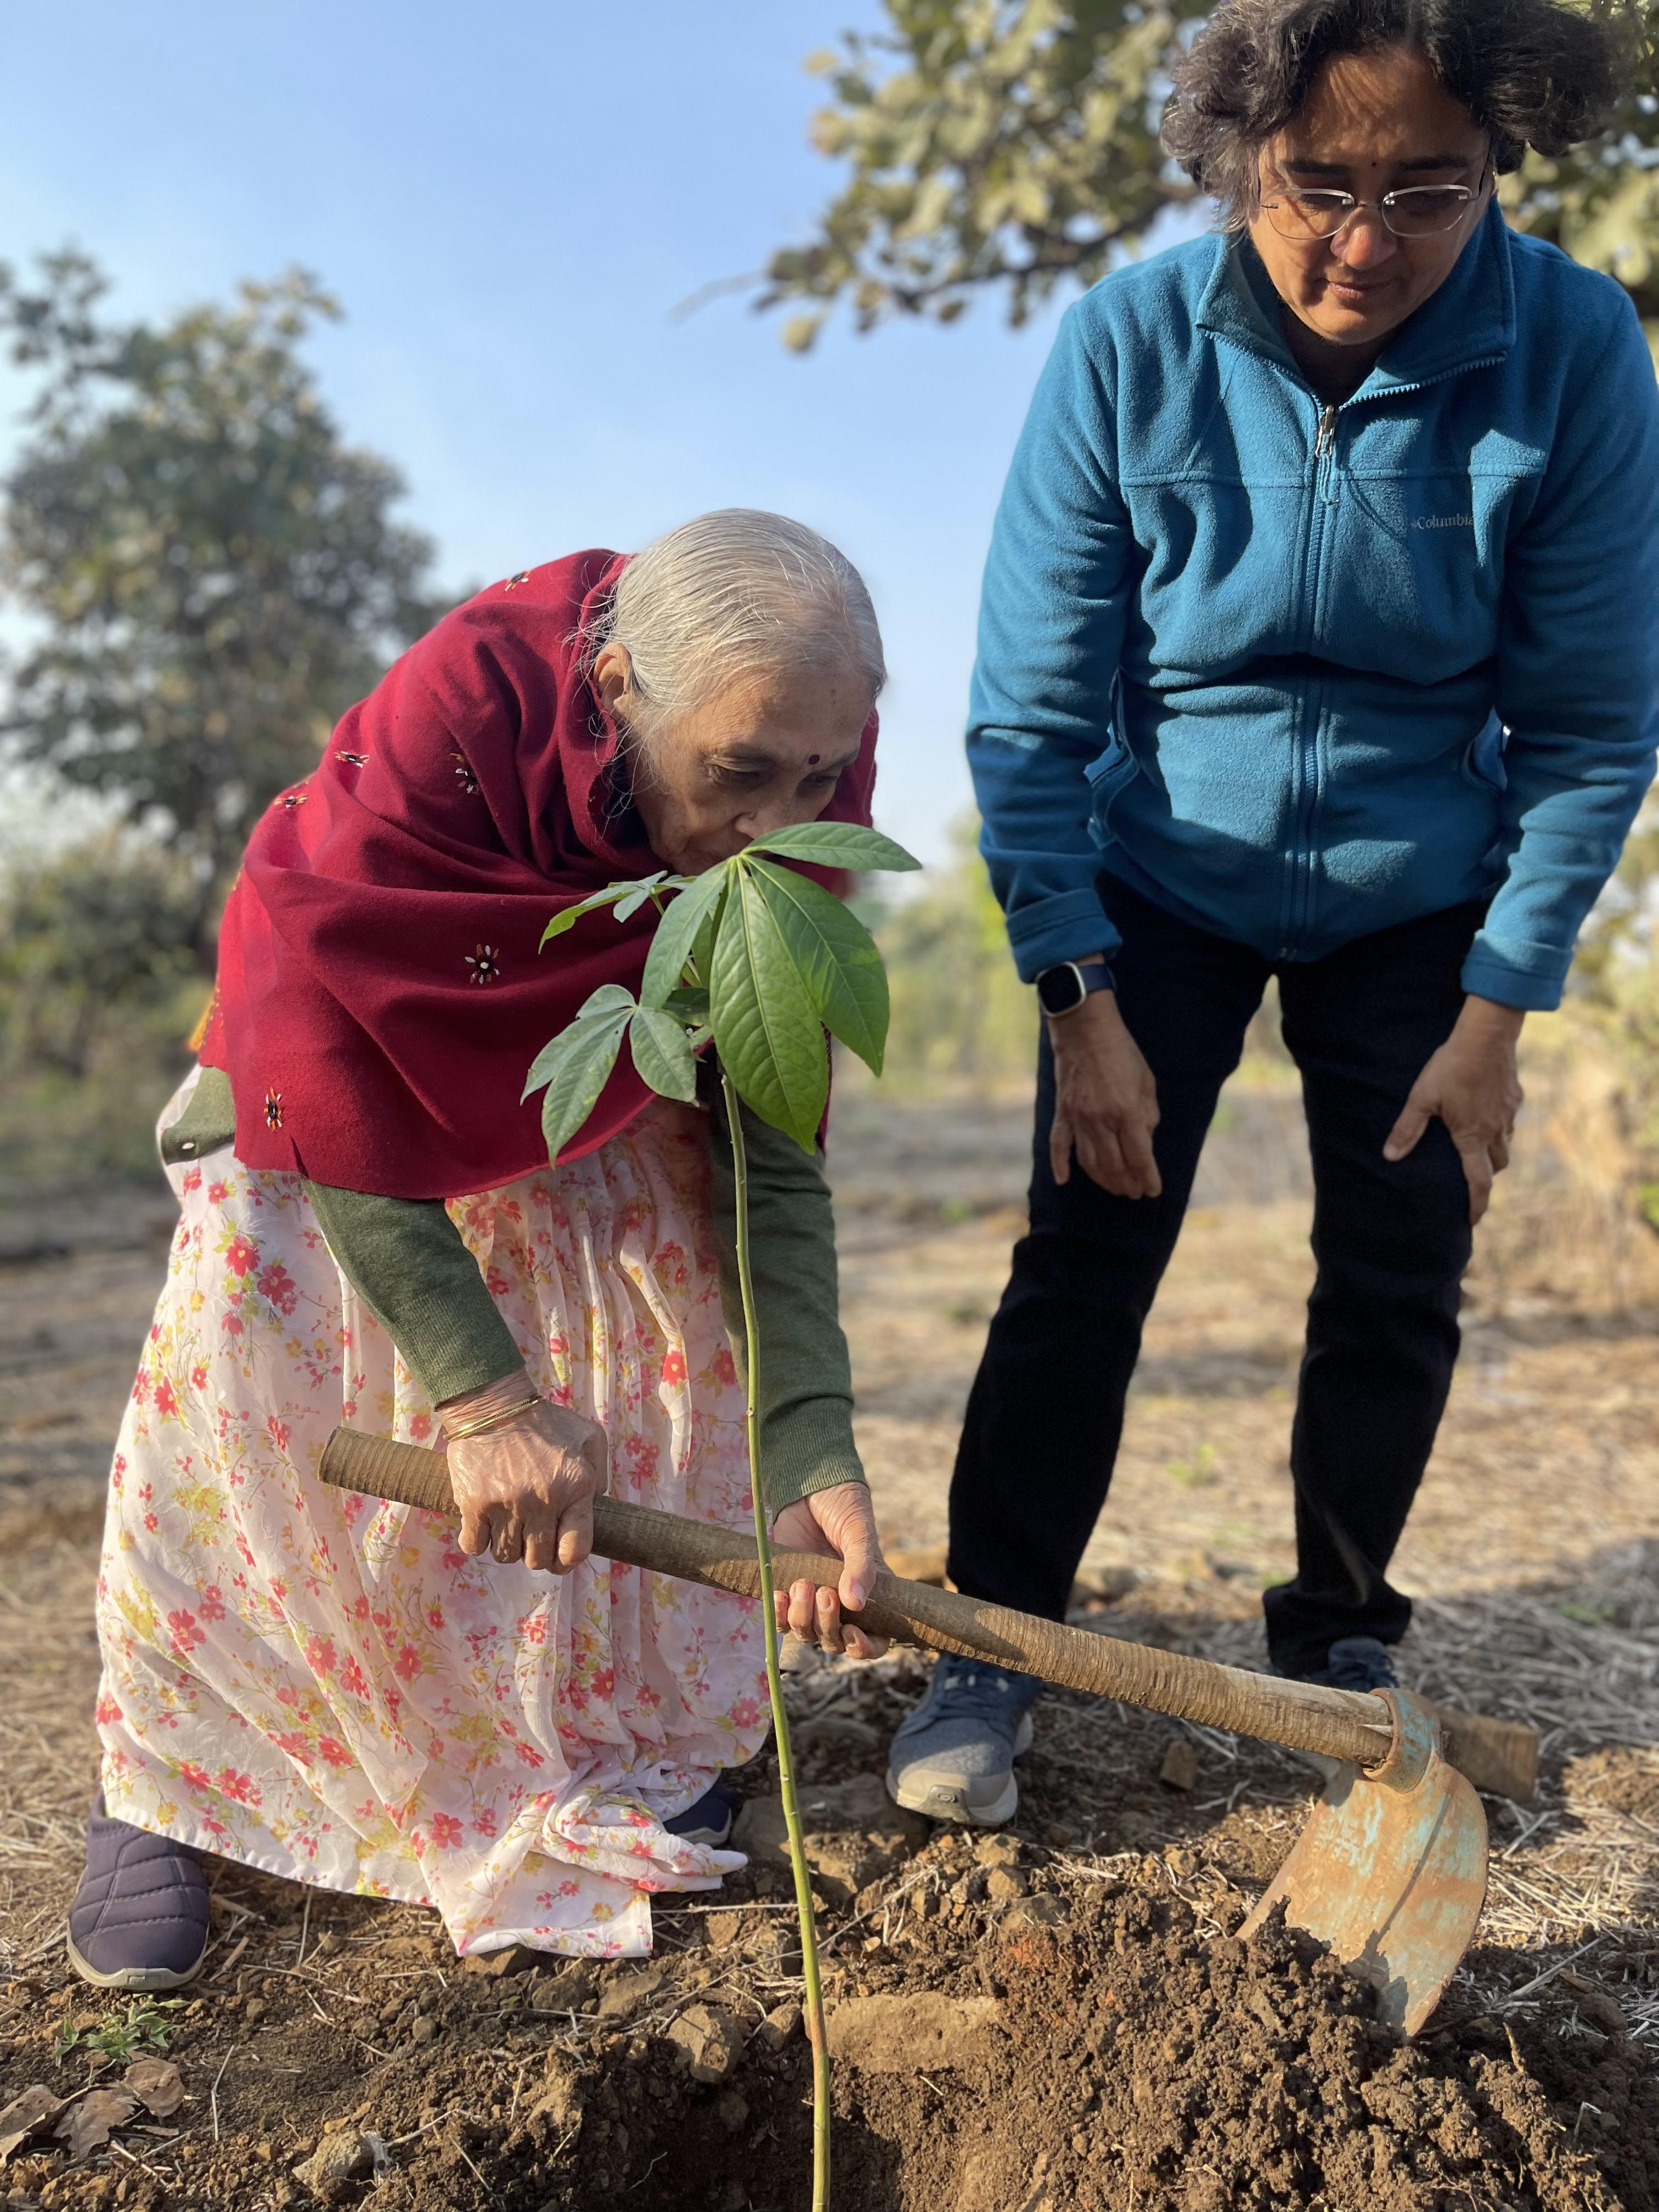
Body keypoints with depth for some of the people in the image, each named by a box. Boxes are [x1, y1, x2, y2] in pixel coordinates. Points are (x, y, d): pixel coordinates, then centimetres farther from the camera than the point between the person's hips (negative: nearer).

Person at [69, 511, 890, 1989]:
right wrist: (479, 1390, -44)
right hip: (340, 1052, -3)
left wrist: (811, 1447, -37)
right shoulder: (460, 710, -40)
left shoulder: (804, 793, -27)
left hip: (602, 1097, 3)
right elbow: (330, 1057, -39)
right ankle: (169, 1782, -5)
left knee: (697, 1283, -18)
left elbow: (770, 1153, -27)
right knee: (249, 1319, -25)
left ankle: (642, 1727, 4)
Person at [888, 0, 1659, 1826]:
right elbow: (1032, 708, -14)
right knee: (1085, 1256, -6)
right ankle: (991, 1644, 8)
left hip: (1416, 901, 1)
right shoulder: (1131, 342, -19)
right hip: (1164, 881, -1)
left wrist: (1496, 1016, -10)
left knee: (1398, 1283, 2)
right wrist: (1081, 1006, -16)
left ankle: (1340, 1645, 23)